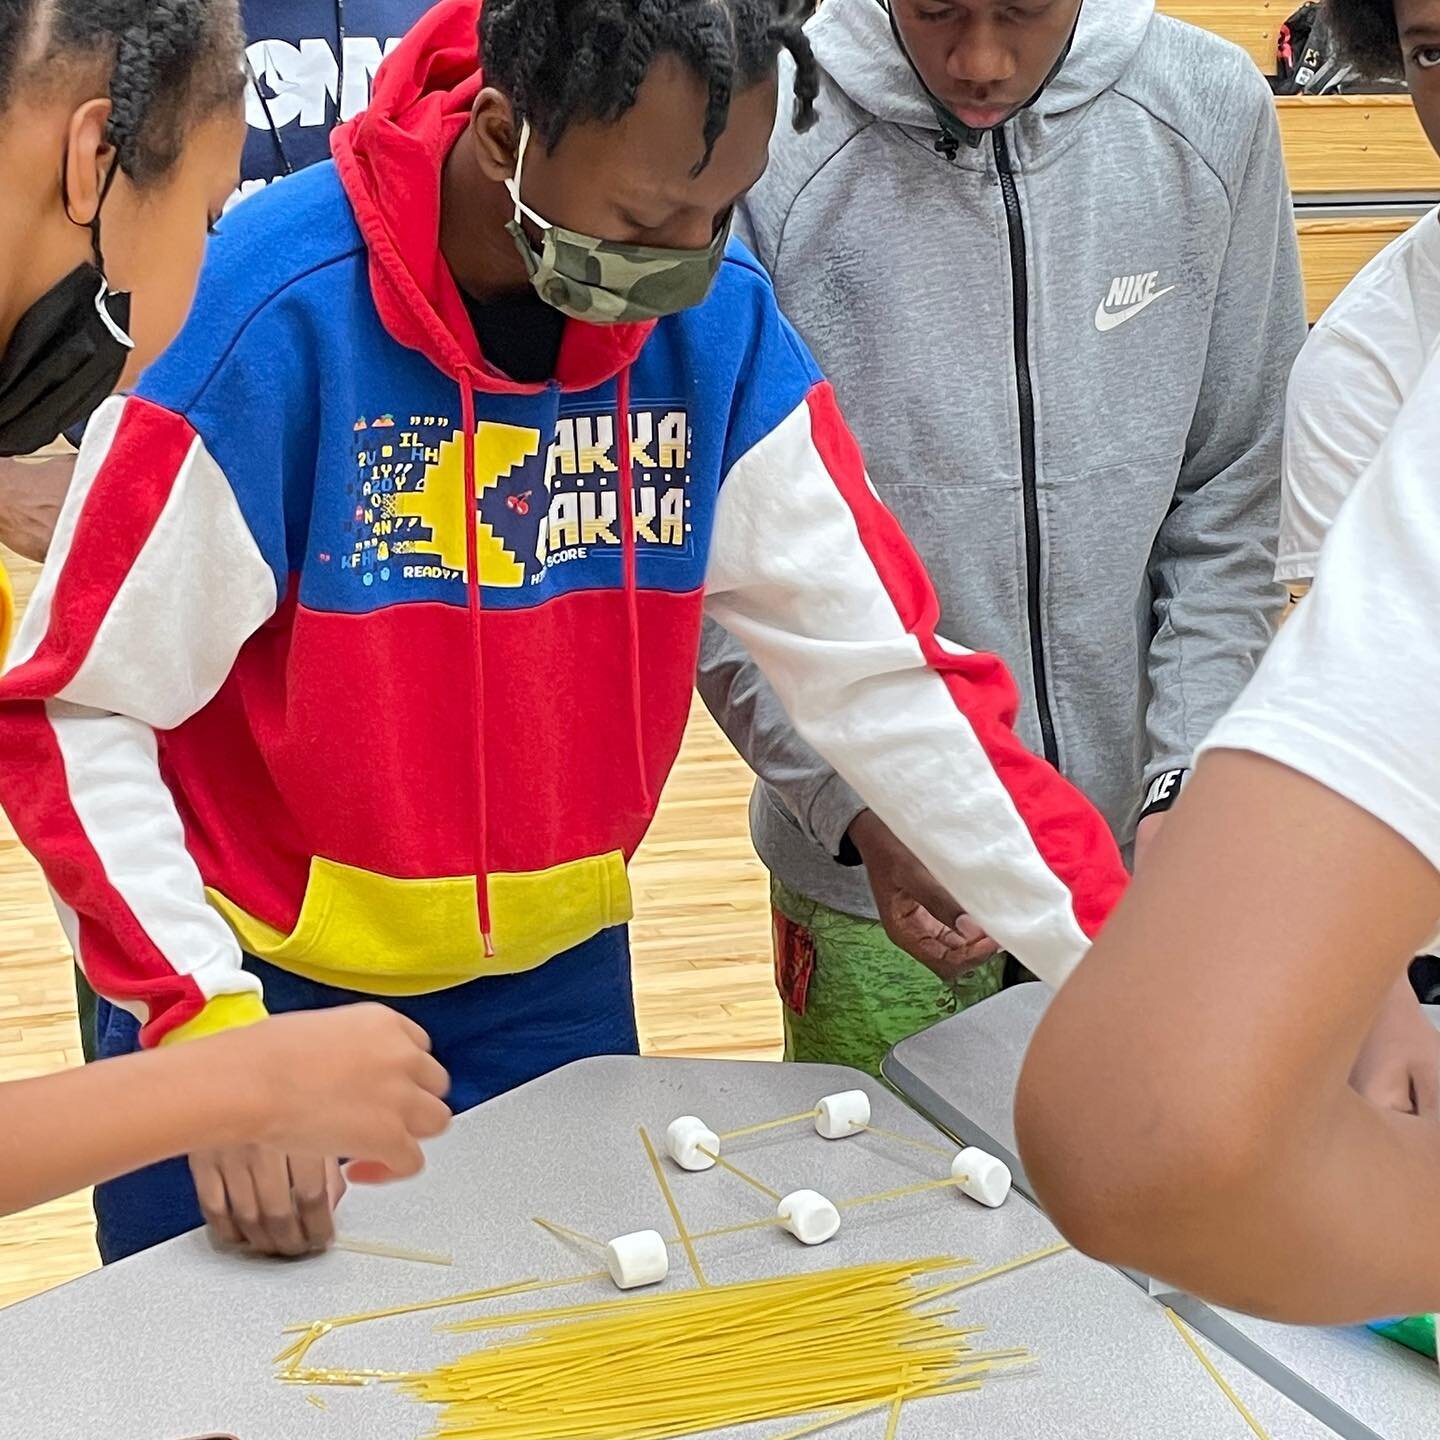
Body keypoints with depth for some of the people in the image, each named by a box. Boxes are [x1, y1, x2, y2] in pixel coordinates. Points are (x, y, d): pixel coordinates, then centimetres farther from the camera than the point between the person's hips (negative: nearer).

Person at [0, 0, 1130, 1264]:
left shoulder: (722, 325, -10)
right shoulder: (269, 315, -22)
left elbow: (882, 672, -9)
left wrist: (1121, 971, -13)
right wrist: (209, 1026, -26)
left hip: (558, 990, 3)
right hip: (261, 991, -3)